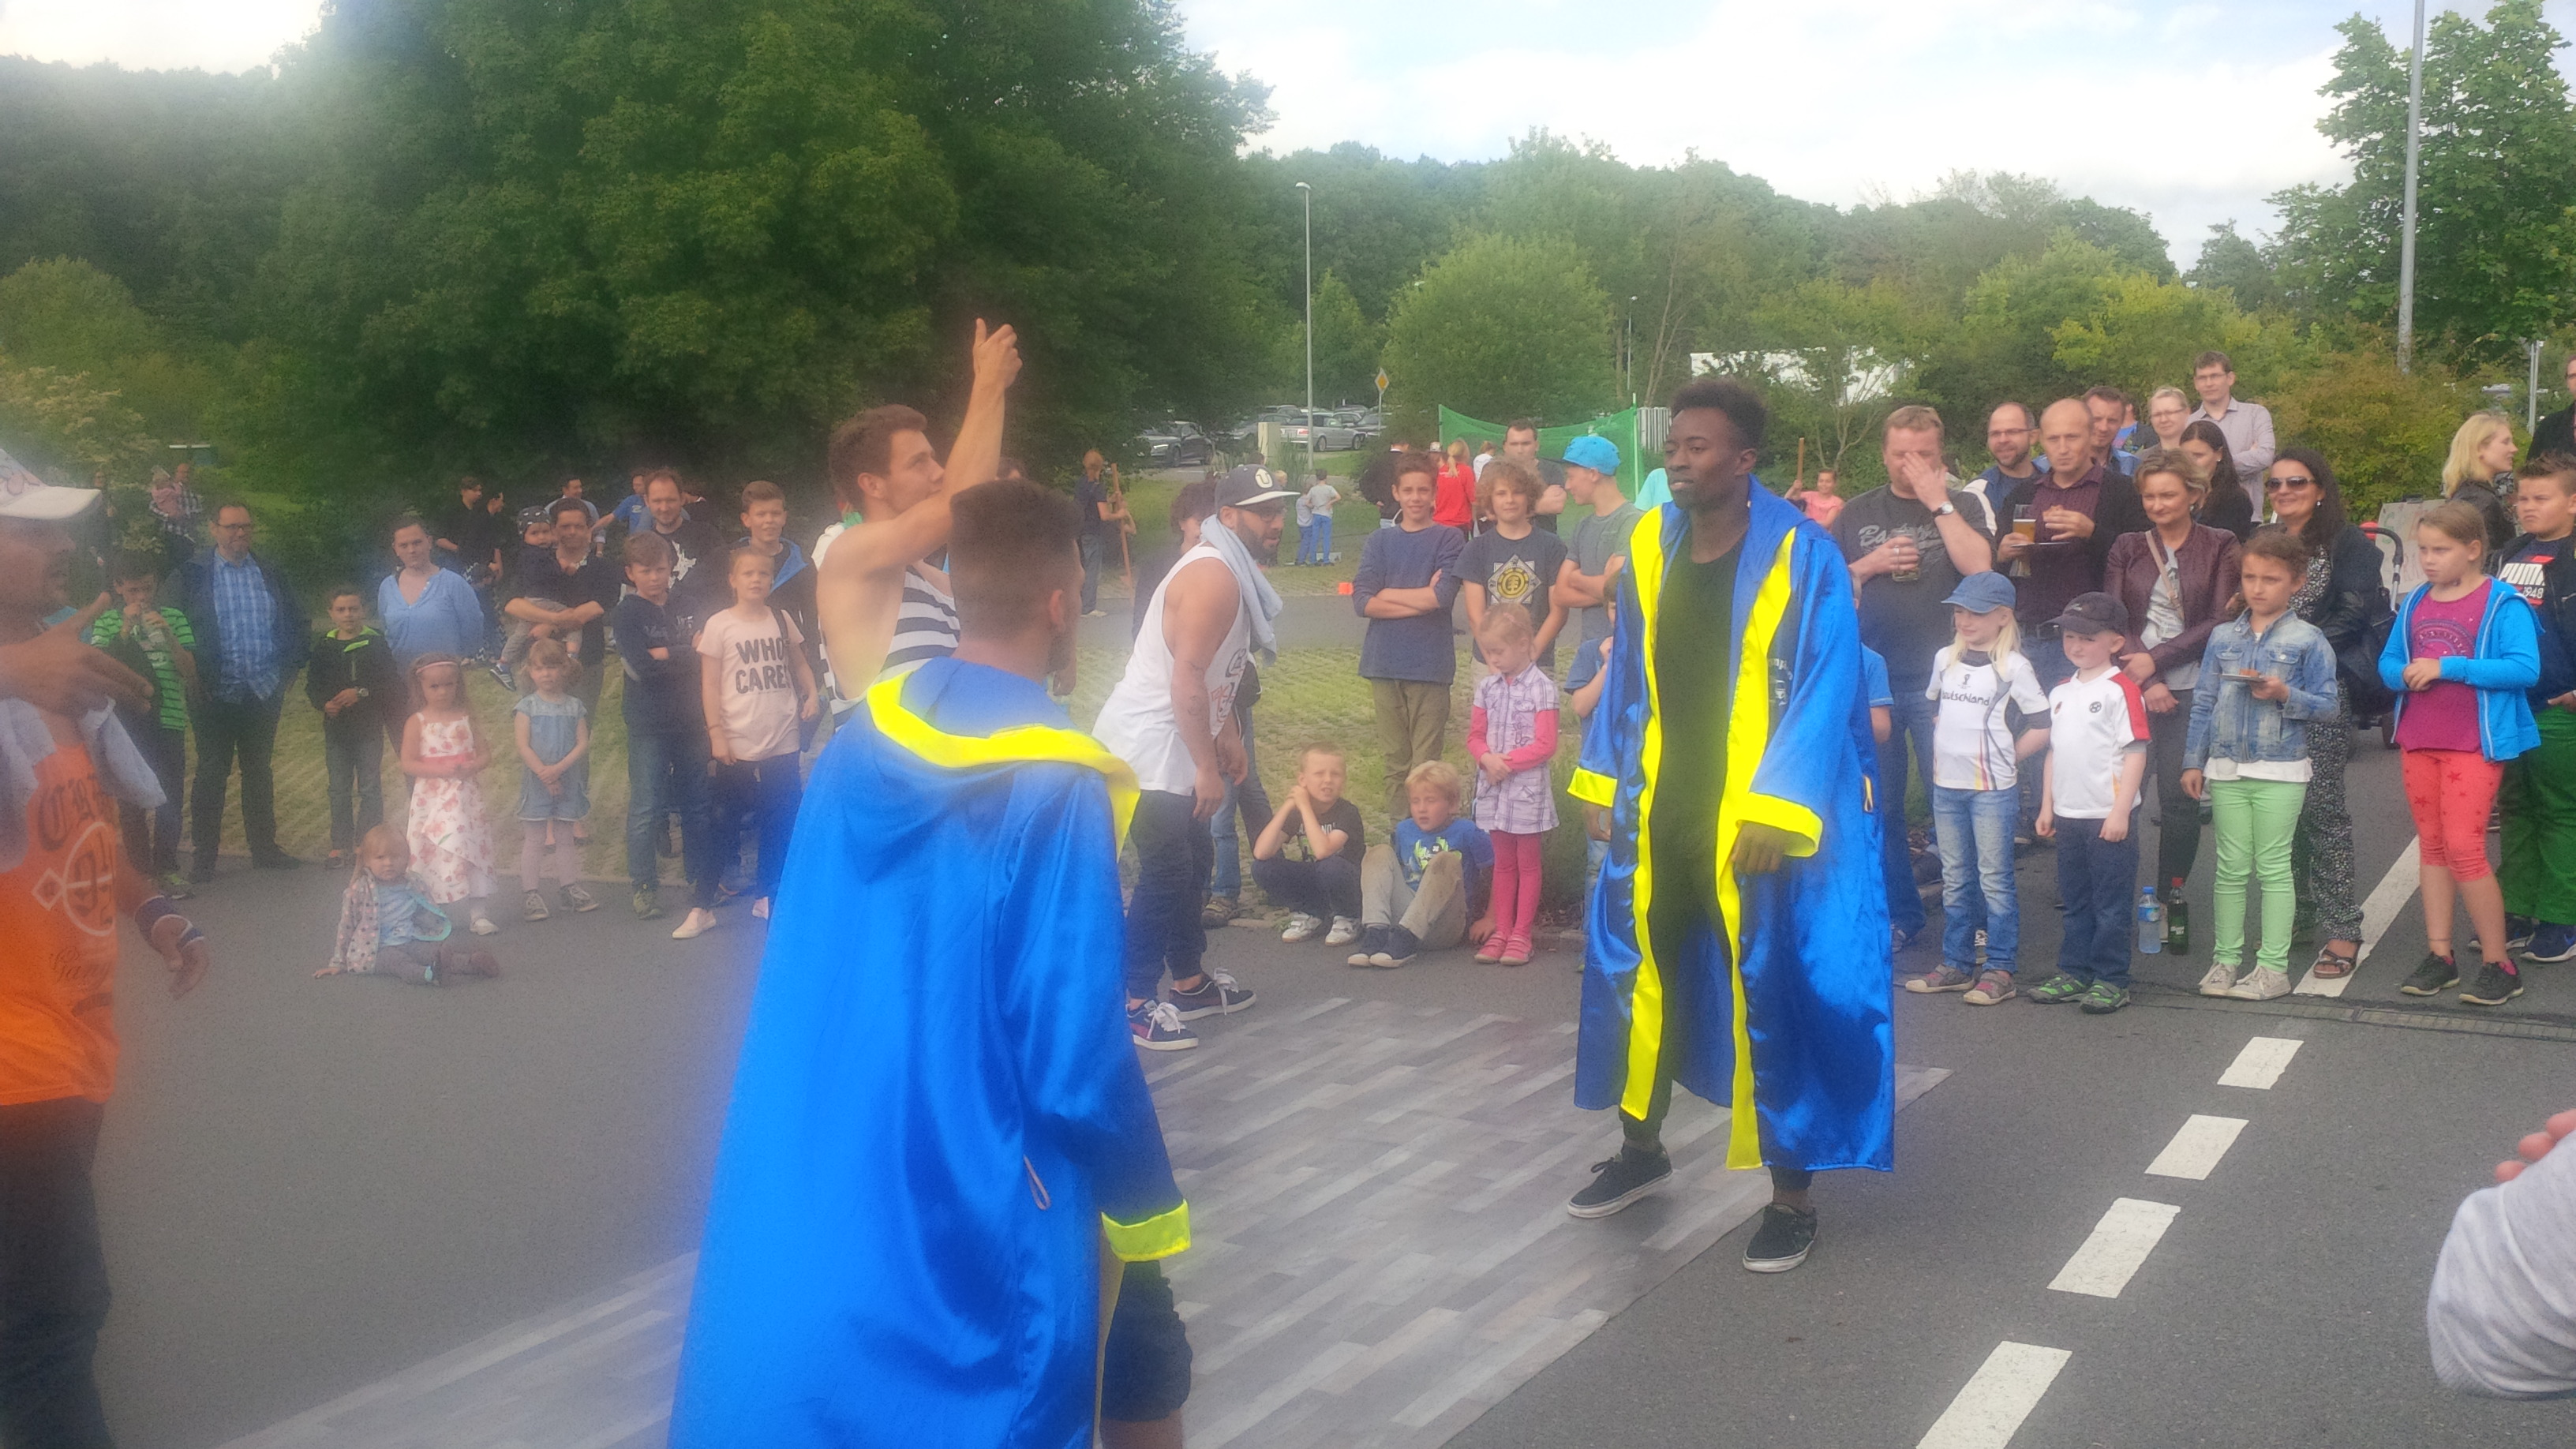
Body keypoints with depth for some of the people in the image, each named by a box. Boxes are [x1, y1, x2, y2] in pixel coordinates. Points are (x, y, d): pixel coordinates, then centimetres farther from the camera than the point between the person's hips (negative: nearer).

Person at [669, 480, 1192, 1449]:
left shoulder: (859, 743, -1)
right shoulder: (1055, 791, -19)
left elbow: (808, 985, 10)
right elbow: (1075, 1060, -19)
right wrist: (1147, 1208, -4)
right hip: (976, 1220, -6)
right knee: (1141, 1363, 17)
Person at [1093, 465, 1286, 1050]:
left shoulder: (1232, 572, 12)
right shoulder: (1212, 577, -20)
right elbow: (1186, 681, -25)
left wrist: (1227, 736, 17)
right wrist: (1207, 767, -21)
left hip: (1169, 744, 11)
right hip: (1147, 747, -11)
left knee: (1193, 861, 17)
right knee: (1164, 871, -9)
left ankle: (1191, 983, 29)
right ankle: (1135, 1003, -2)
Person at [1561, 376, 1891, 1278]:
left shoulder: (1801, 559, -12)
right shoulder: (1651, 546, 3)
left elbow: (1824, 692, -14)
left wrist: (1773, 814, -20)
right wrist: (1606, 783, 11)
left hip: (1757, 819, -5)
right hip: (1659, 808, 5)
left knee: (1772, 990, 1)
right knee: (1643, 965, 14)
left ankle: (1792, 1194, 17)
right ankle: (1642, 1149, 36)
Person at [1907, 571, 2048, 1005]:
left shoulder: (2013, 667, -7)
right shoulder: (1945, 659, 8)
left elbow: (2043, 726, -9)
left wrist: (2004, 756, -6)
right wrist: (1948, 745, 12)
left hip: (1993, 789, -6)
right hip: (1946, 786, 6)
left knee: (1994, 880, -1)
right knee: (1955, 880, 12)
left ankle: (2000, 969, 5)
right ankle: (1957, 963, 20)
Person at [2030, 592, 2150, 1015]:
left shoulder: (2121, 690, -10)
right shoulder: (2061, 692, 13)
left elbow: (2135, 753, -13)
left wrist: (2121, 811, -17)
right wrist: (2047, 806, 14)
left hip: (2109, 817, -7)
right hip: (2068, 816, 7)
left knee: (2111, 902, 1)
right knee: (2075, 901, 15)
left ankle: (2111, 980, 8)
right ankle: (2074, 972, 24)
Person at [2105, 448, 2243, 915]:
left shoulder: (2219, 546, 5)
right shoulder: (2127, 548, 11)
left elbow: (2219, 623, -2)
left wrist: (2156, 658, -9)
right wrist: (2147, 682, -9)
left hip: (2192, 688, -1)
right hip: (2131, 686, 1)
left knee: (2180, 796, -4)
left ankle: (2171, 896, 9)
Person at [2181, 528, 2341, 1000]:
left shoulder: (2307, 640, -2)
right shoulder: (2223, 637, 8)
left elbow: (2330, 708, -3)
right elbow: (2203, 703, 11)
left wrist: (2285, 694, -19)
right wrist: (2193, 762, 9)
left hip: (2280, 772, -3)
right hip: (2226, 769, 3)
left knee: (2273, 868, 1)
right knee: (2231, 868, 8)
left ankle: (2273, 967, 6)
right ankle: (2225, 959, 16)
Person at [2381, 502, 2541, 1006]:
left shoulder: (2503, 605, -9)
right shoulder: (2414, 604, 10)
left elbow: (2525, 668, -20)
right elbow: (2387, 662, 15)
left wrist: (2448, 667, -23)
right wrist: (2405, 674, -9)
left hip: (2474, 744, -6)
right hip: (2419, 741, 7)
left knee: (2464, 847, -11)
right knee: (2432, 847, 11)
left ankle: (2499, 964, -1)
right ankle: (2439, 956, 18)